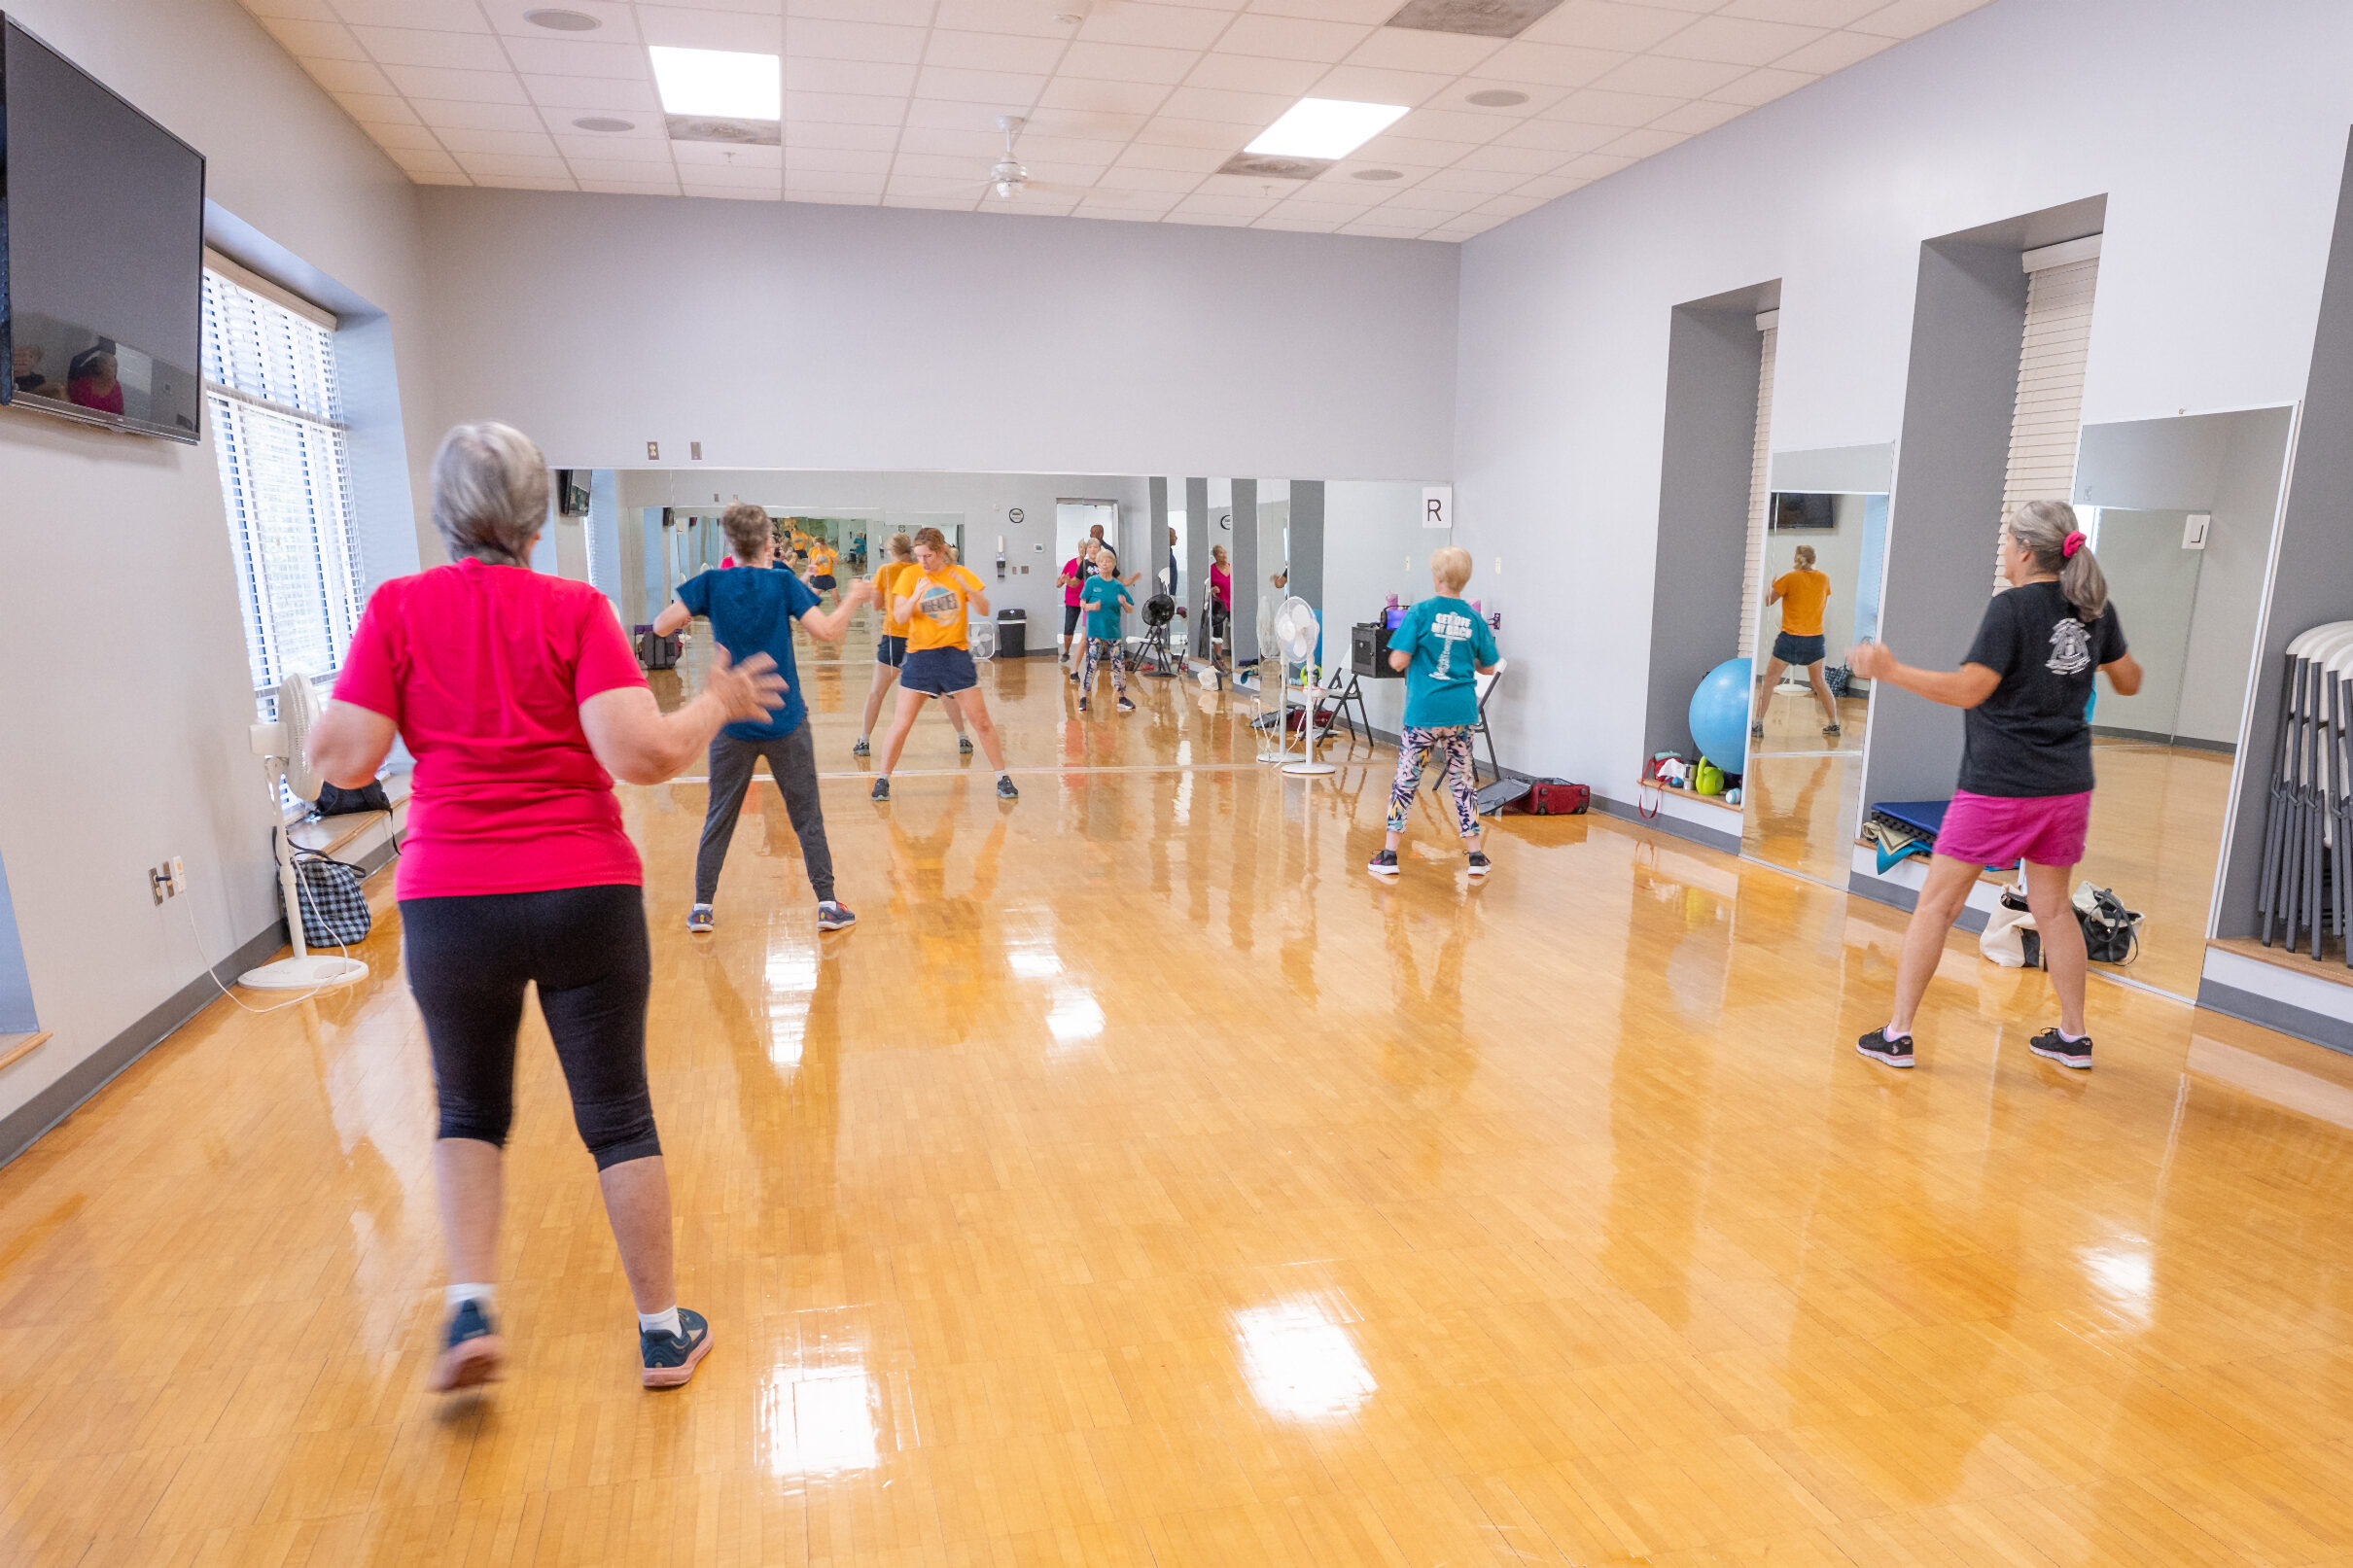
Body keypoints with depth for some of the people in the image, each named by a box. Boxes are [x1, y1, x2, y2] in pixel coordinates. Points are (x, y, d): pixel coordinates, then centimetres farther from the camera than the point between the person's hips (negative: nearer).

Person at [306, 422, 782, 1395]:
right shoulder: (575, 610, -6)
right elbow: (642, 753, -17)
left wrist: (334, 710, 17)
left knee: (469, 1111, 25)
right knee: (618, 1118, 12)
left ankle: (470, 1308, 12)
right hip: (585, 894, -1)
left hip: (447, 900, 2)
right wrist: (718, 704, 0)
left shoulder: (397, 608, -1)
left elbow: (342, 760, -4)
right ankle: (663, 1331, 23)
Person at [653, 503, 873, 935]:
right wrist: (854, 598, 3)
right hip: (786, 723, -1)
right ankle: (827, 904, 9)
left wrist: (692, 599, 12)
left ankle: (701, 907, 17)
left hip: (732, 725, 1)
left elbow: (661, 626, -6)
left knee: (719, 818, 13)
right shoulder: (785, 583, -7)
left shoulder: (711, 584, -3)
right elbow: (827, 631, -13)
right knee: (807, 815, 8)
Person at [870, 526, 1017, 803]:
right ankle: (882, 780, 11)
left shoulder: (960, 574, 1)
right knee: (901, 722, -3)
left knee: (981, 720, 1)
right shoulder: (910, 575, -1)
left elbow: (984, 609, -5)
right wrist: (916, 595, -25)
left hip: (955, 655, 1)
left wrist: (965, 587, -21)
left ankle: (1003, 779, 12)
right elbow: (900, 616, -8)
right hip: (920, 656, -1)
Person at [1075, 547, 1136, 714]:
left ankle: (1122, 698, 15)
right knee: (1091, 664, -6)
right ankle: (1083, 699, 2)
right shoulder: (1092, 582, 0)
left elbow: (1130, 610, 8)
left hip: (1114, 631, 3)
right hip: (1095, 631, -3)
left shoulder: (1118, 585, 6)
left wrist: (1124, 603, -14)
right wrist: (1091, 606, -21)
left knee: (1119, 665, 4)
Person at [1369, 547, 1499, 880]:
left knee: (1406, 780, 5)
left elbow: (1398, 661, -12)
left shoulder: (1420, 613, -8)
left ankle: (1389, 855, 8)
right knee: (1462, 781, 12)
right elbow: (1488, 668, 10)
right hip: (1462, 712, 3)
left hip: (1424, 712, -3)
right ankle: (1476, 856, 14)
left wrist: (1397, 653, 9)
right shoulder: (1475, 619, 4)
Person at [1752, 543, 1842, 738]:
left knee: (1768, 680, 4)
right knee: (1819, 683, 17)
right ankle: (1833, 724, 20)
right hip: (1815, 637, 4)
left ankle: (1758, 723, -2)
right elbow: (1823, 602, 17)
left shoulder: (1789, 578, -9)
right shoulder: (1824, 578, 3)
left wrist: (1773, 584, 14)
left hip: (1790, 637, -4)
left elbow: (1768, 601, -3)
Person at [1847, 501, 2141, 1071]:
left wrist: (1892, 671, -17)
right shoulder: (2094, 608, 7)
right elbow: (2128, 682, 18)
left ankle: (1897, 1034, 3)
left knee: (1936, 904, 1)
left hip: (1997, 786, -7)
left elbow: (1970, 689, -21)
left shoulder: (2012, 607, -13)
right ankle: (2072, 1035, 28)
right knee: (2053, 907, 19)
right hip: (2067, 786, 7)